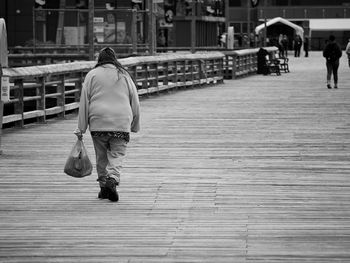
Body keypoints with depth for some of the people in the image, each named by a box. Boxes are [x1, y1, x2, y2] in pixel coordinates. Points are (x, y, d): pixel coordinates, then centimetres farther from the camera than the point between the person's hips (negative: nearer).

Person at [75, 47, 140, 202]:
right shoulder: (124, 75, 10)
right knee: (117, 155, -1)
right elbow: (135, 103, 12)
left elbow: (84, 103, 2)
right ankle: (112, 180, -24)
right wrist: (135, 125, 20)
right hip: (121, 123, 0)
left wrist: (81, 128, 4)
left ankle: (103, 186, 16)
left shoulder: (92, 75, 5)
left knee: (101, 156, 12)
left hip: (98, 122, 0)